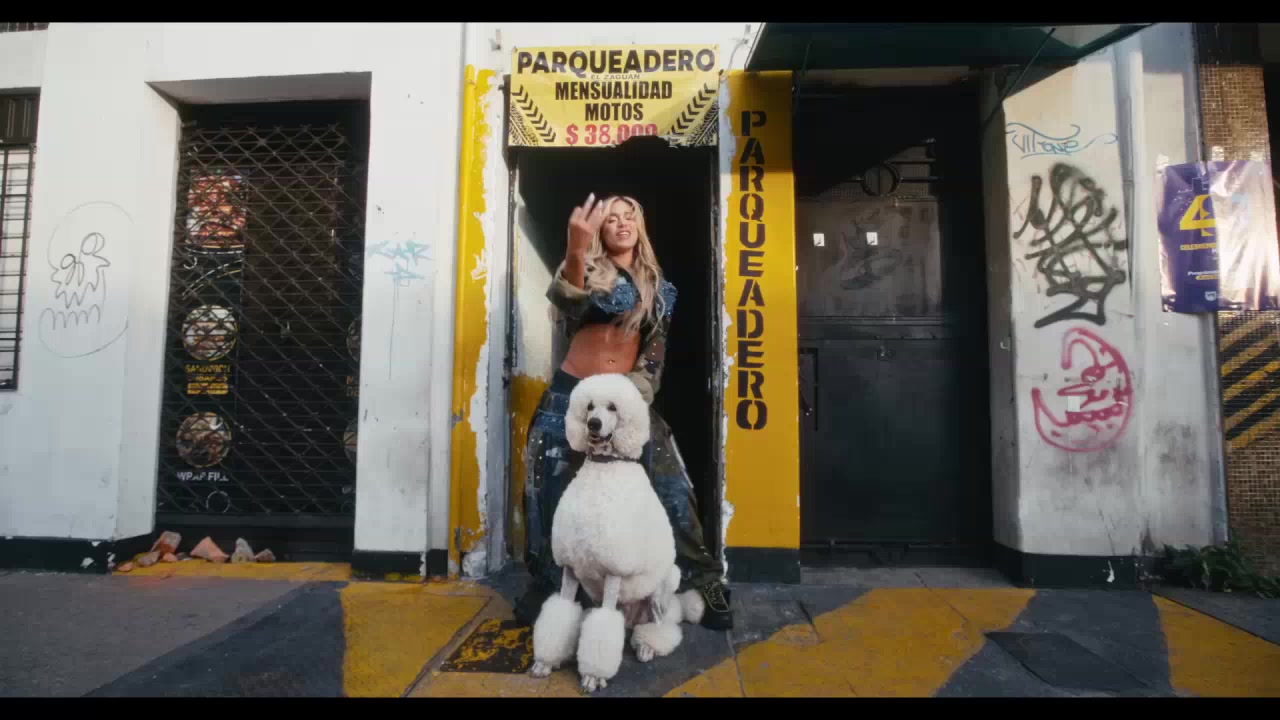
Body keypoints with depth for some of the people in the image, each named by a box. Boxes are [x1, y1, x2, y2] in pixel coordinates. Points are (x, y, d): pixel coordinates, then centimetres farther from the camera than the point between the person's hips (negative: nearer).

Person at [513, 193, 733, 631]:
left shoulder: (658, 287, 11)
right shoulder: (590, 269, -2)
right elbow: (566, 299, -27)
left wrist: (640, 388, 3)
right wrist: (575, 251, -47)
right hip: (572, 396, -2)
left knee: (668, 490, -3)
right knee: (557, 494, 4)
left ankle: (702, 587, 14)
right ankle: (547, 592, 25)